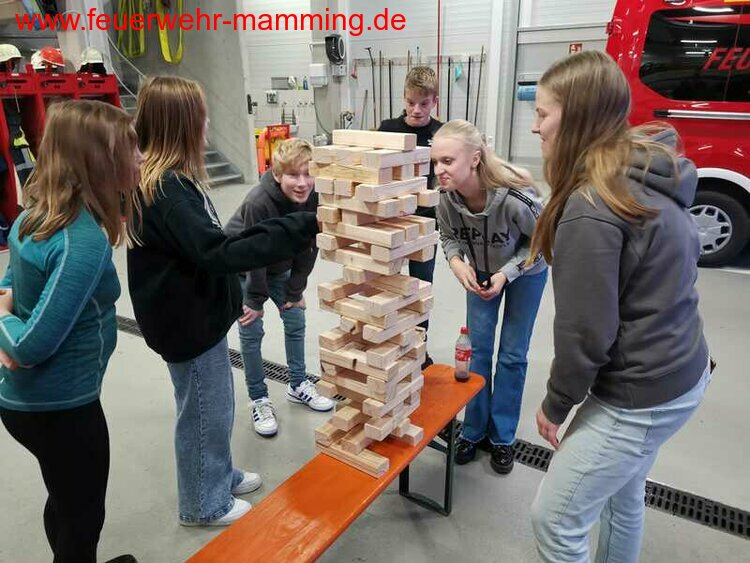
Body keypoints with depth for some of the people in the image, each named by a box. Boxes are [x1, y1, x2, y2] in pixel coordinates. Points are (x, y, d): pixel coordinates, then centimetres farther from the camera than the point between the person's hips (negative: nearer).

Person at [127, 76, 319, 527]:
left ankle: (220, 477, 45)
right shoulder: (166, 190, -26)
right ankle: (204, 503, 32)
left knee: (215, 405, 24)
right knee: (204, 412, 9)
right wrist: (305, 227, -37)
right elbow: (218, 253, -35)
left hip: (199, 311, 10)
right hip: (188, 320, -10)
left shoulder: (168, 179, 6)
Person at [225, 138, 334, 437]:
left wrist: (294, 290, -8)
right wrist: (256, 300, -17)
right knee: (251, 331, -2)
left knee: (296, 320, 9)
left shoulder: (314, 199, -23)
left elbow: (308, 248, -12)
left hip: (279, 266, 5)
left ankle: (298, 385, 28)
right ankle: (258, 400, 15)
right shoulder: (258, 202, -37)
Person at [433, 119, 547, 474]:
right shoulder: (446, 197, -26)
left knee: (512, 355, 4)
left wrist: (506, 273, -29)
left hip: (525, 273, -3)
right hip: (481, 272, 3)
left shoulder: (515, 198, -38)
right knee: (478, 348, 6)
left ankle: (502, 437, 21)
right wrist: (456, 262, -25)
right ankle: (474, 431, 23)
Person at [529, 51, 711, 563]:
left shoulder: (592, 208, -26)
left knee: (555, 519, 5)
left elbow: (586, 330, -23)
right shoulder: (649, 176, 3)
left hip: (641, 396, -9)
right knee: (623, 497, 26)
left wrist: (556, 405, -6)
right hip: (681, 372, 9)